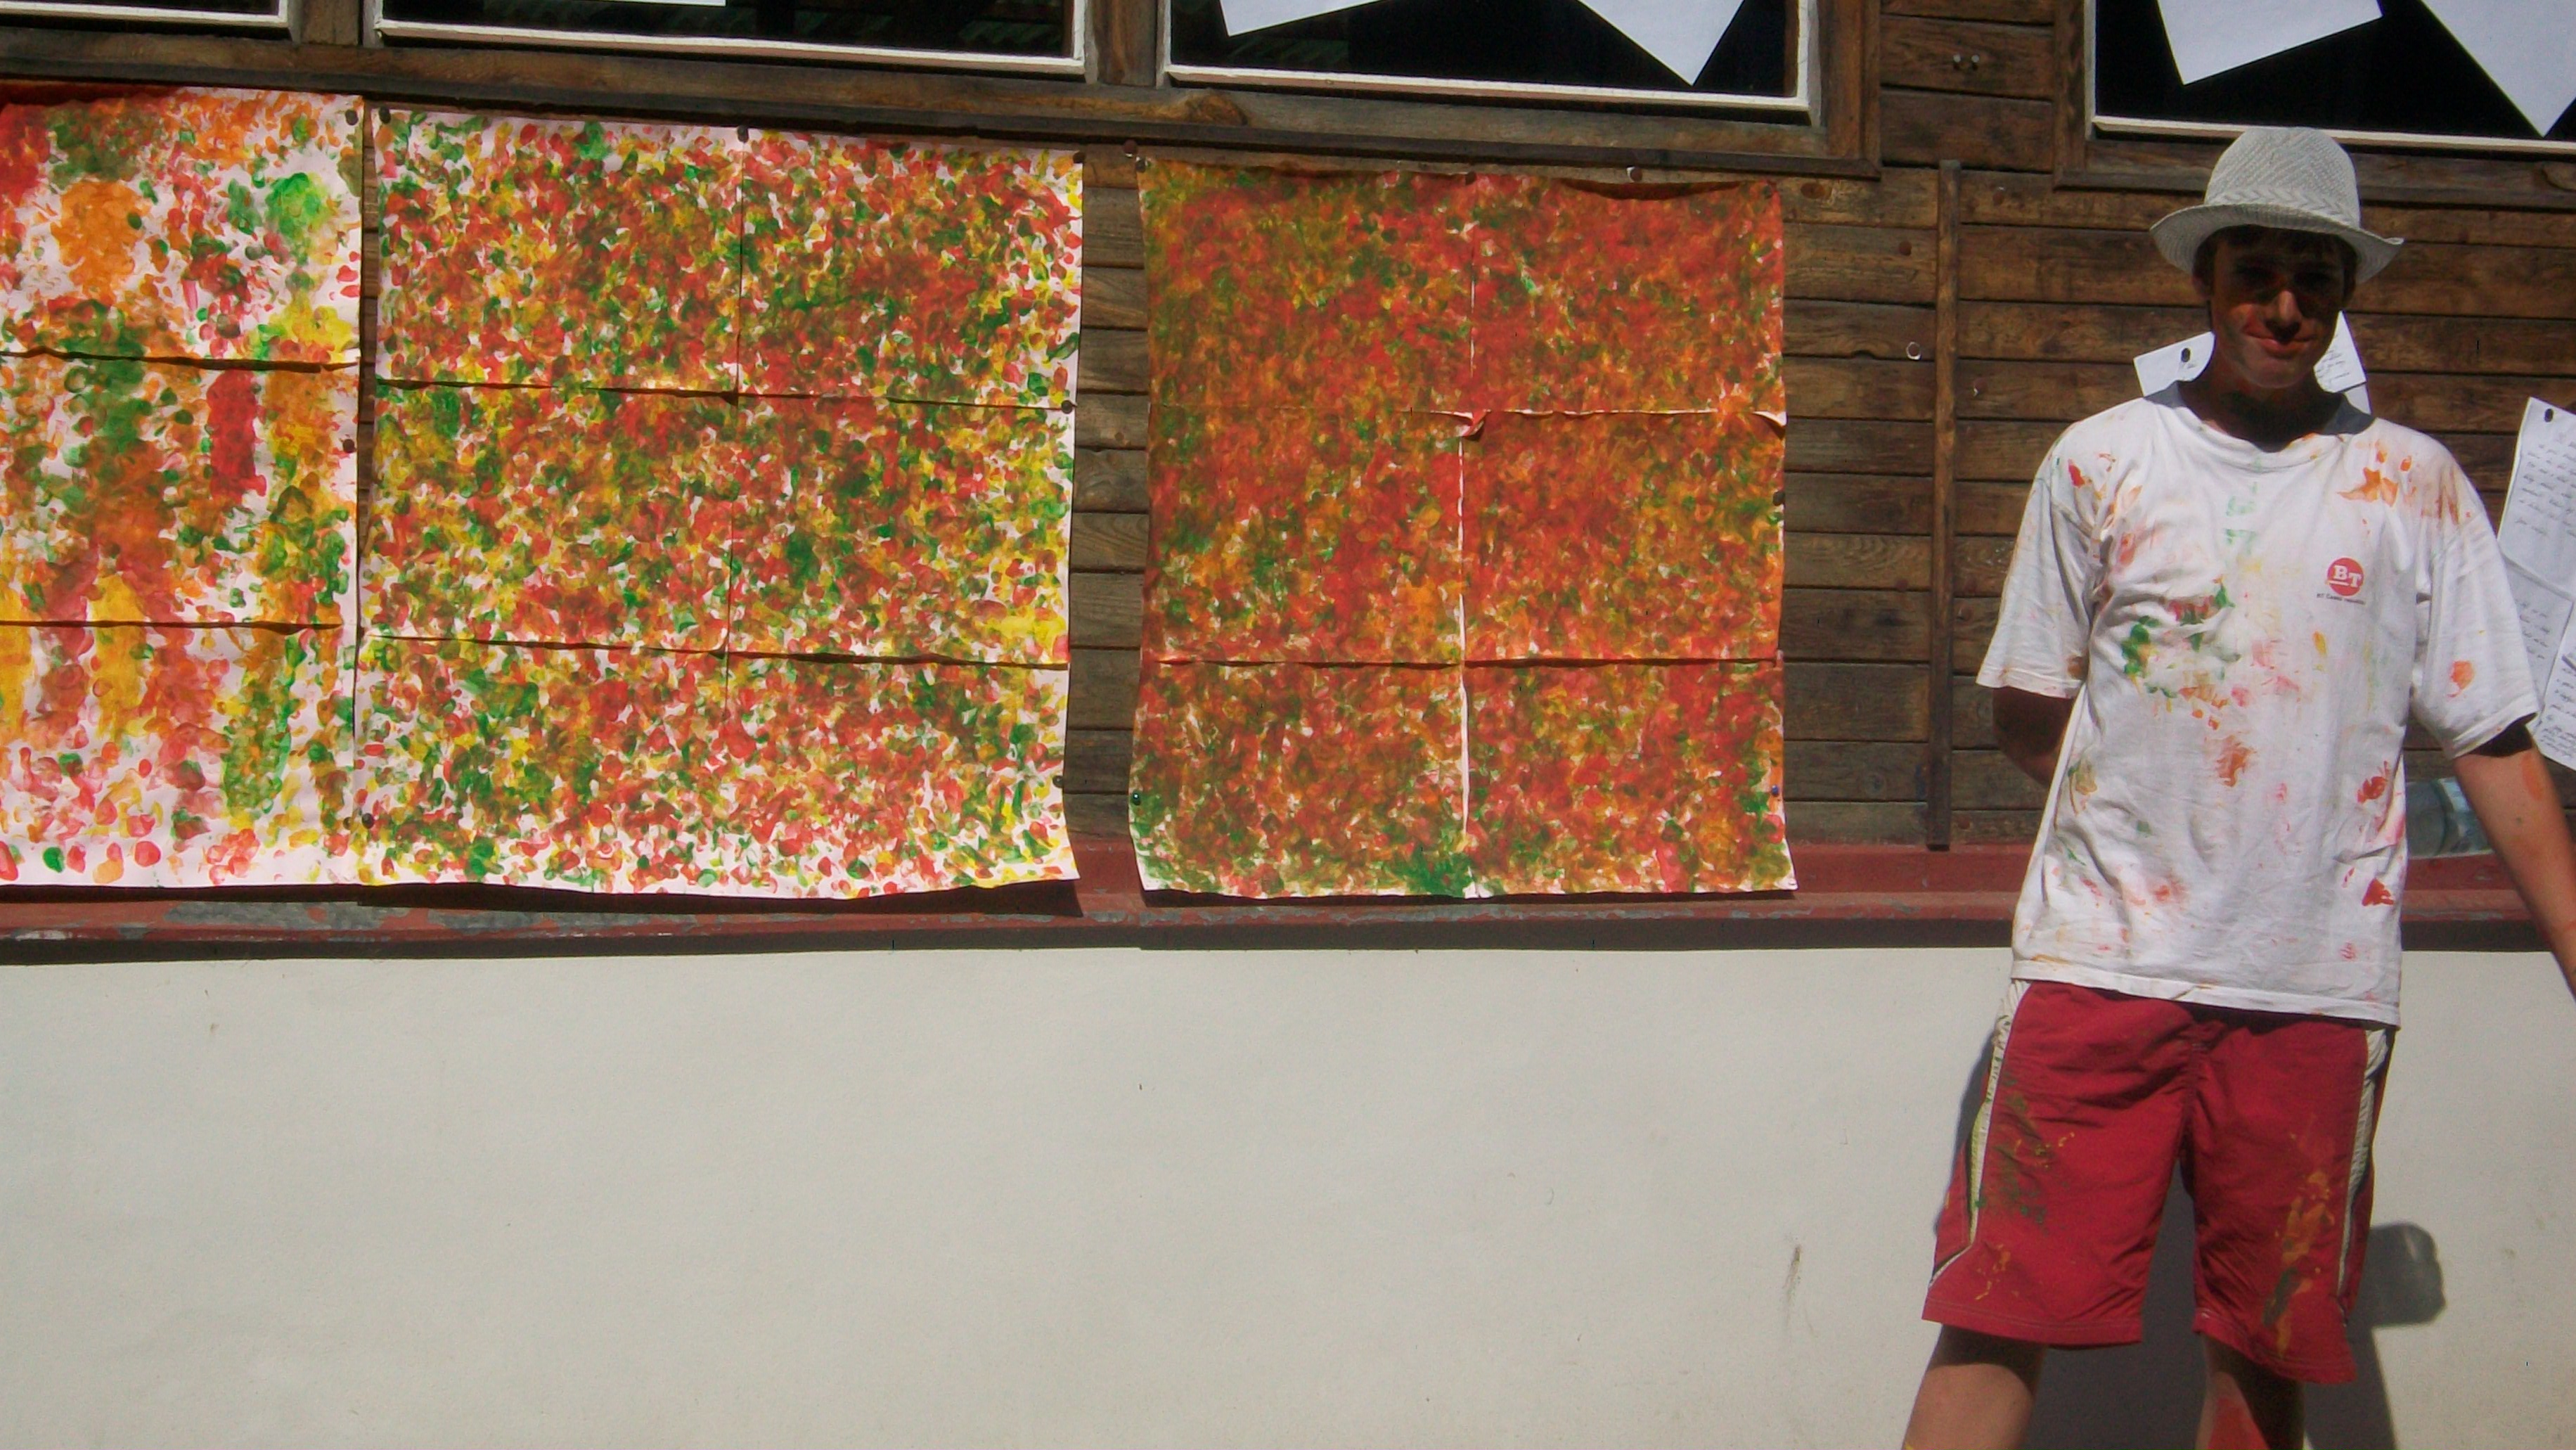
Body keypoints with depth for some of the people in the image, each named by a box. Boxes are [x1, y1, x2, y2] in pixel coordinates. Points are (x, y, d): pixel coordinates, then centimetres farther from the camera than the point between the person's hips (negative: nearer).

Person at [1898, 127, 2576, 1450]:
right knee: (1997, 1313, -6)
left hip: (2318, 988, 1)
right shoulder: (2100, 462, 6)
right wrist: (2144, 808, 6)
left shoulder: (2416, 488, 7)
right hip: (2099, 958, -1)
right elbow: (2024, 713, 13)